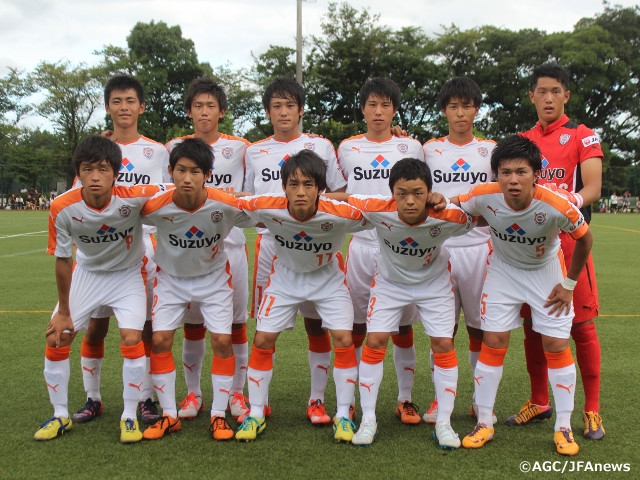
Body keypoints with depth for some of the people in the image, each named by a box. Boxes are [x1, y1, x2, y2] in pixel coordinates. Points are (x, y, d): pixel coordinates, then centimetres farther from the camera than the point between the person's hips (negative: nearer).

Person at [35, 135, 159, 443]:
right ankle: (60, 416, 21)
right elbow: (63, 259, -11)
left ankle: (129, 417, 4)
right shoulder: (62, 208, -25)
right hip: (86, 273, 2)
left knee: (131, 339, -18)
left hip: (128, 274, -2)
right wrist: (64, 311, -4)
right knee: (55, 339, 0)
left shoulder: (134, 197, -32)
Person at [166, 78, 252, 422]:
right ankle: (193, 393, 21)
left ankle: (237, 393, 17)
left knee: (235, 322, 3)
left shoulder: (240, 148, 4)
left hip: (230, 244, -1)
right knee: (192, 323, 6)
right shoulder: (174, 148, 8)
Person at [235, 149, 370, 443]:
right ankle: (256, 415, 15)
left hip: (328, 278, -1)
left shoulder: (340, 214, -34)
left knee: (344, 340, -10)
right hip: (285, 277, 1)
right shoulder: (267, 208, -31)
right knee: (263, 340, -3)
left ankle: (343, 416, 8)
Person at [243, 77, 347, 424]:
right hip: (270, 243, 2)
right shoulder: (254, 152, 13)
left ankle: (317, 400, 12)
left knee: (315, 321, 2)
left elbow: (338, 196, 10)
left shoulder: (321, 146, 8)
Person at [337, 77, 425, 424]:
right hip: (361, 243, 1)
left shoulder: (411, 147, 7)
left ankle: (405, 399, 15)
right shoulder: (347, 148, 9)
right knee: (356, 324, 4)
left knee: (402, 325, 4)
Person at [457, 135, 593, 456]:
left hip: (547, 272, -1)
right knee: (493, 342, -2)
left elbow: (585, 237, -12)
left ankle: (563, 427, 13)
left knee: (557, 345, -2)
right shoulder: (484, 197, -28)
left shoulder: (557, 206, -32)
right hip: (503, 270, 1)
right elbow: (454, 210, -5)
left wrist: (569, 284, -6)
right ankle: (484, 424, 10)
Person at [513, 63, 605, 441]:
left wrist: (571, 202, -31)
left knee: (582, 325, -2)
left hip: (569, 241, -4)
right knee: (532, 326, 8)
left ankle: (592, 410, 9)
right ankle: (539, 403, 22)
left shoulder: (583, 136, 1)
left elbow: (593, 188, -10)